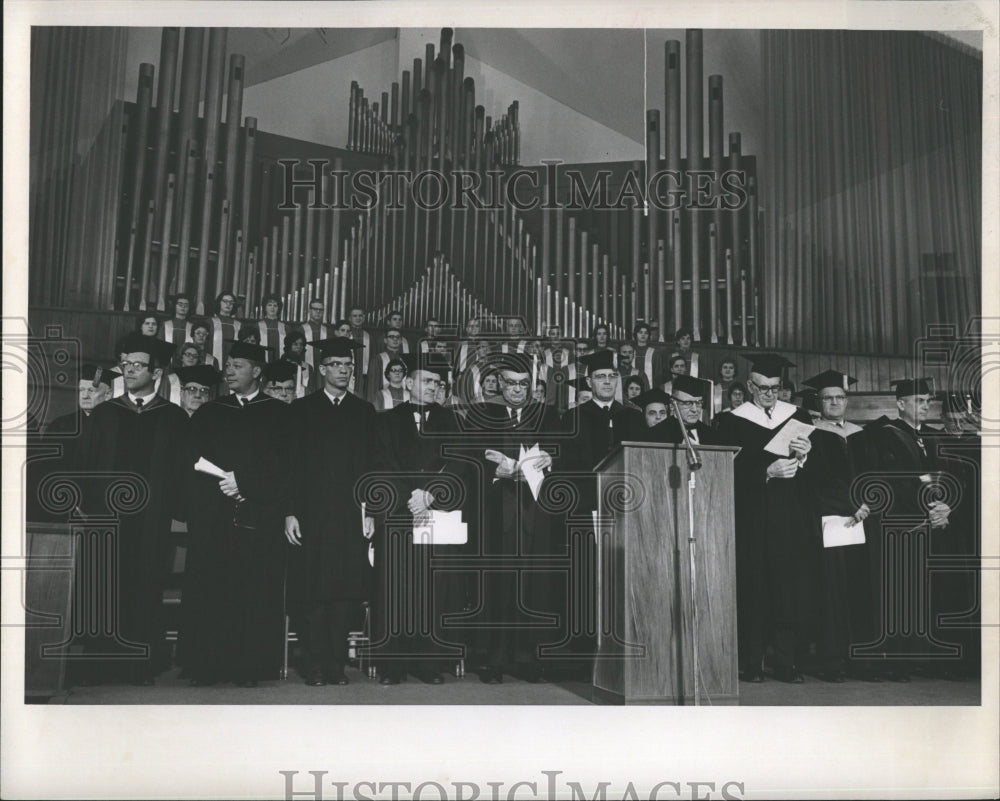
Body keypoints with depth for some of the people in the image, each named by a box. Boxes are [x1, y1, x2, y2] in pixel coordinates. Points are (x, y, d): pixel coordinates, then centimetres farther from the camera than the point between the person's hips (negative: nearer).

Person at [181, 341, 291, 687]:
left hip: (259, 515, -2)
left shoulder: (277, 414, 9)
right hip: (212, 514, 2)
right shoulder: (208, 414, 17)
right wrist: (222, 484, -6)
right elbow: (193, 461, 10)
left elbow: (280, 463, -2)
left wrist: (242, 481, -12)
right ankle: (206, 666, 4)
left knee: (255, 591, -5)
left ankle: (249, 667, 1)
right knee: (208, 591, -2)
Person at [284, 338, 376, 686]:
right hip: (311, 514, -1)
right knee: (313, 593, -1)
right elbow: (290, 463, 2)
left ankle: (337, 663, 10)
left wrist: (370, 511, 1)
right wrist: (290, 512, -6)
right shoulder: (302, 409, 6)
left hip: (352, 515, 2)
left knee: (346, 591, 1)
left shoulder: (364, 411, 12)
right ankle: (314, 665, 8)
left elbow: (372, 463, 9)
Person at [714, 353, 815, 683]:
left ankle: (786, 662, 7)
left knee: (791, 587, 0)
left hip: (790, 517, 3)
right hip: (751, 517, -2)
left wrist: (804, 456, -14)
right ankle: (751, 662, 6)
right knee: (753, 590, -2)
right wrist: (768, 472, -19)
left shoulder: (797, 416, 10)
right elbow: (734, 471, -6)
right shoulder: (732, 421, 1)